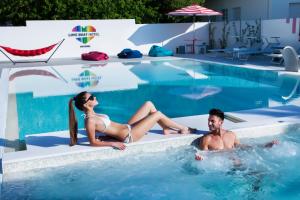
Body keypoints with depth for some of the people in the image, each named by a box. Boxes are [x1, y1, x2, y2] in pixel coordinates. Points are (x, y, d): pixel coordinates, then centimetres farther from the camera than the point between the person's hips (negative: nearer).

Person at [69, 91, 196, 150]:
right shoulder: (90, 121, -22)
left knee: (149, 104, 11)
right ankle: (183, 129, 17)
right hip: (129, 136, -10)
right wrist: (113, 143, -25)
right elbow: (93, 142, -24)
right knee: (158, 114, -6)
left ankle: (166, 129, 21)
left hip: (127, 128, 10)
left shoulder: (92, 115, 5)